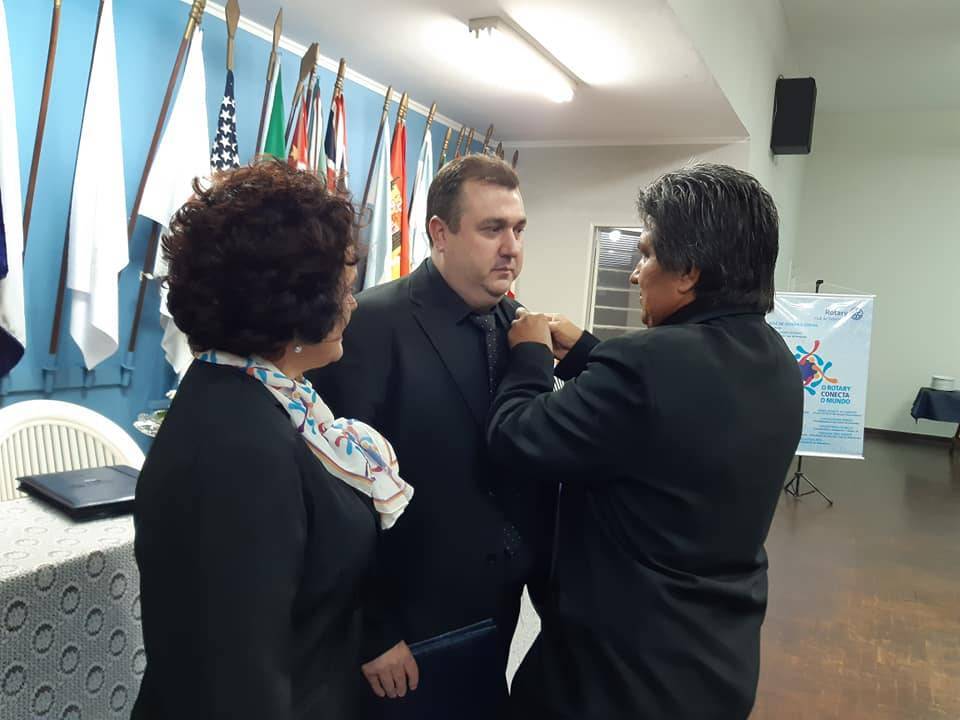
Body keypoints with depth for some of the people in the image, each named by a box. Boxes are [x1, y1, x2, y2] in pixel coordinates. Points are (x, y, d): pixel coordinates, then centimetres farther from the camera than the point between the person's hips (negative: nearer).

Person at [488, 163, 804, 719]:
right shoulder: (775, 363, -2)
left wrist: (530, 354, -4)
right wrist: (584, 352, 10)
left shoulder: (647, 362, -29)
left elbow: (516, 439, -20)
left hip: (625, 665, -7)